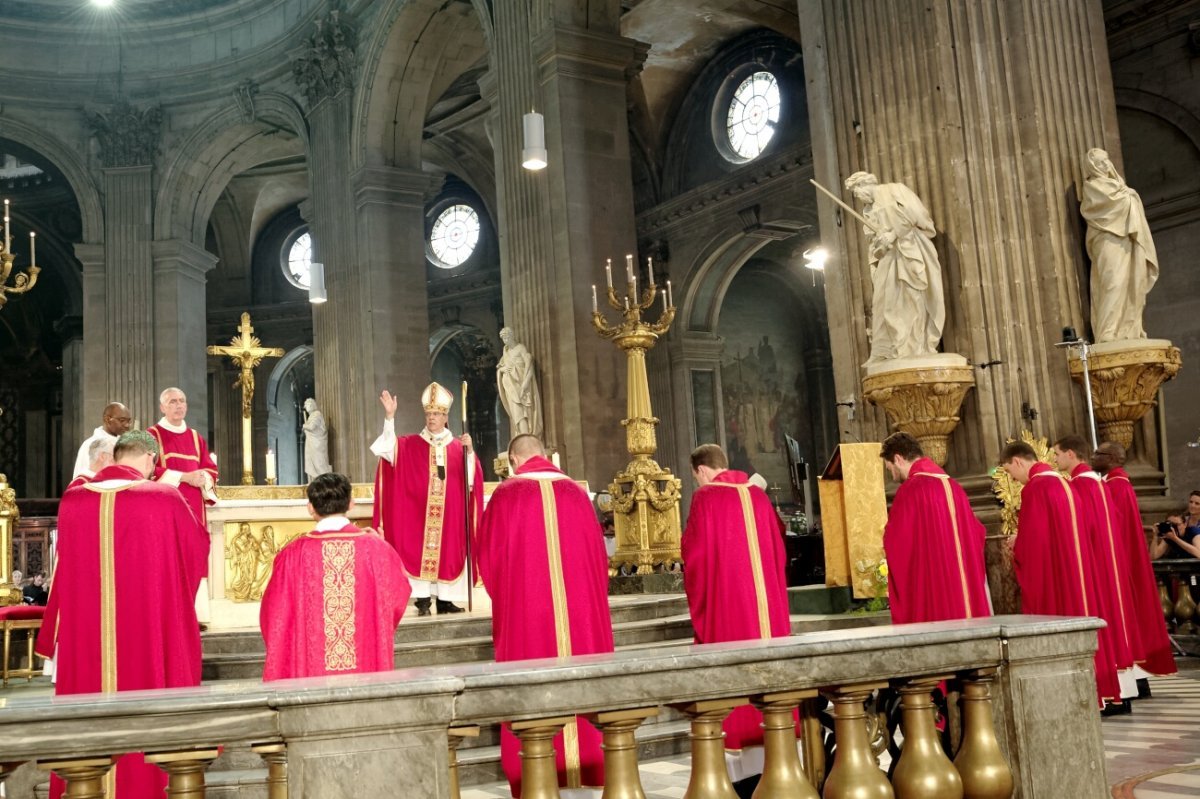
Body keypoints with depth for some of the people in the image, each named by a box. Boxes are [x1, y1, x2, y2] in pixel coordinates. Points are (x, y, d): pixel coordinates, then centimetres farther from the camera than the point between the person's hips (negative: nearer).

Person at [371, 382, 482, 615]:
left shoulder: (458, 447, 8)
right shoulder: (412, 444, 5)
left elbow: (471, 478, -1)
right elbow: (389, 447, -13)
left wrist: (469, 451, -16)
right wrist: (390, 416, -24)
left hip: (449, 515, 1)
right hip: (419, 513, -1)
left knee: (447, 552, 2)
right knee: (420, 551, -5)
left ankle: (444, 599, 10)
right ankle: (423, 600, -1)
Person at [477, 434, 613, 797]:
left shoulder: (506, 495, -2)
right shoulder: (575, 491, 7)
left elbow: (490, 555, 0)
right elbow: (597, 552, 12)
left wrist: (504, 594, 17)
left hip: (525, 607, -3)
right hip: (580, 601, 3)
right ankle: (585, 764, 14)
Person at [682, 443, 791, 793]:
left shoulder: (705, 499, -7)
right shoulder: (757, 495, 10)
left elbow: (695, 554, -8)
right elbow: (778, 548, 16)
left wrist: (699, 601, 7)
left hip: (726, 601, -6)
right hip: (766, 601, 6)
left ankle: (742, 770, -3)